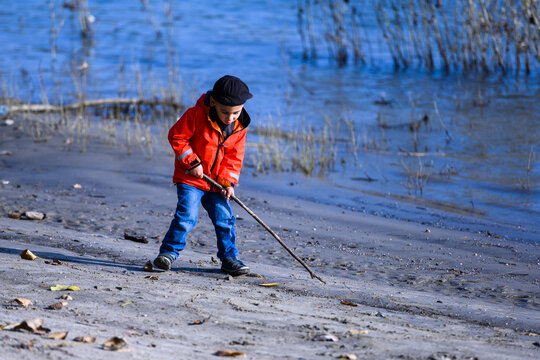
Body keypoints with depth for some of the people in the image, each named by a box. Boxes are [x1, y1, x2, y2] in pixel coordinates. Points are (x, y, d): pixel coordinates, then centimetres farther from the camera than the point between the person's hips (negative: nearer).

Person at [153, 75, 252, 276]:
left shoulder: (239, 127, -3)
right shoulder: (197, 115, -18)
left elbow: (234, 156, 4)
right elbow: (176, 136, -13)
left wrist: (228, 181, -8)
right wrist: (192, 162, -17)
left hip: (216, 182, 4)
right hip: (190, 177, -4)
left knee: (224, 218, 3)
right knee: (186, 215, -16)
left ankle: (229, 257, 16)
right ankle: (170, 251, -2)